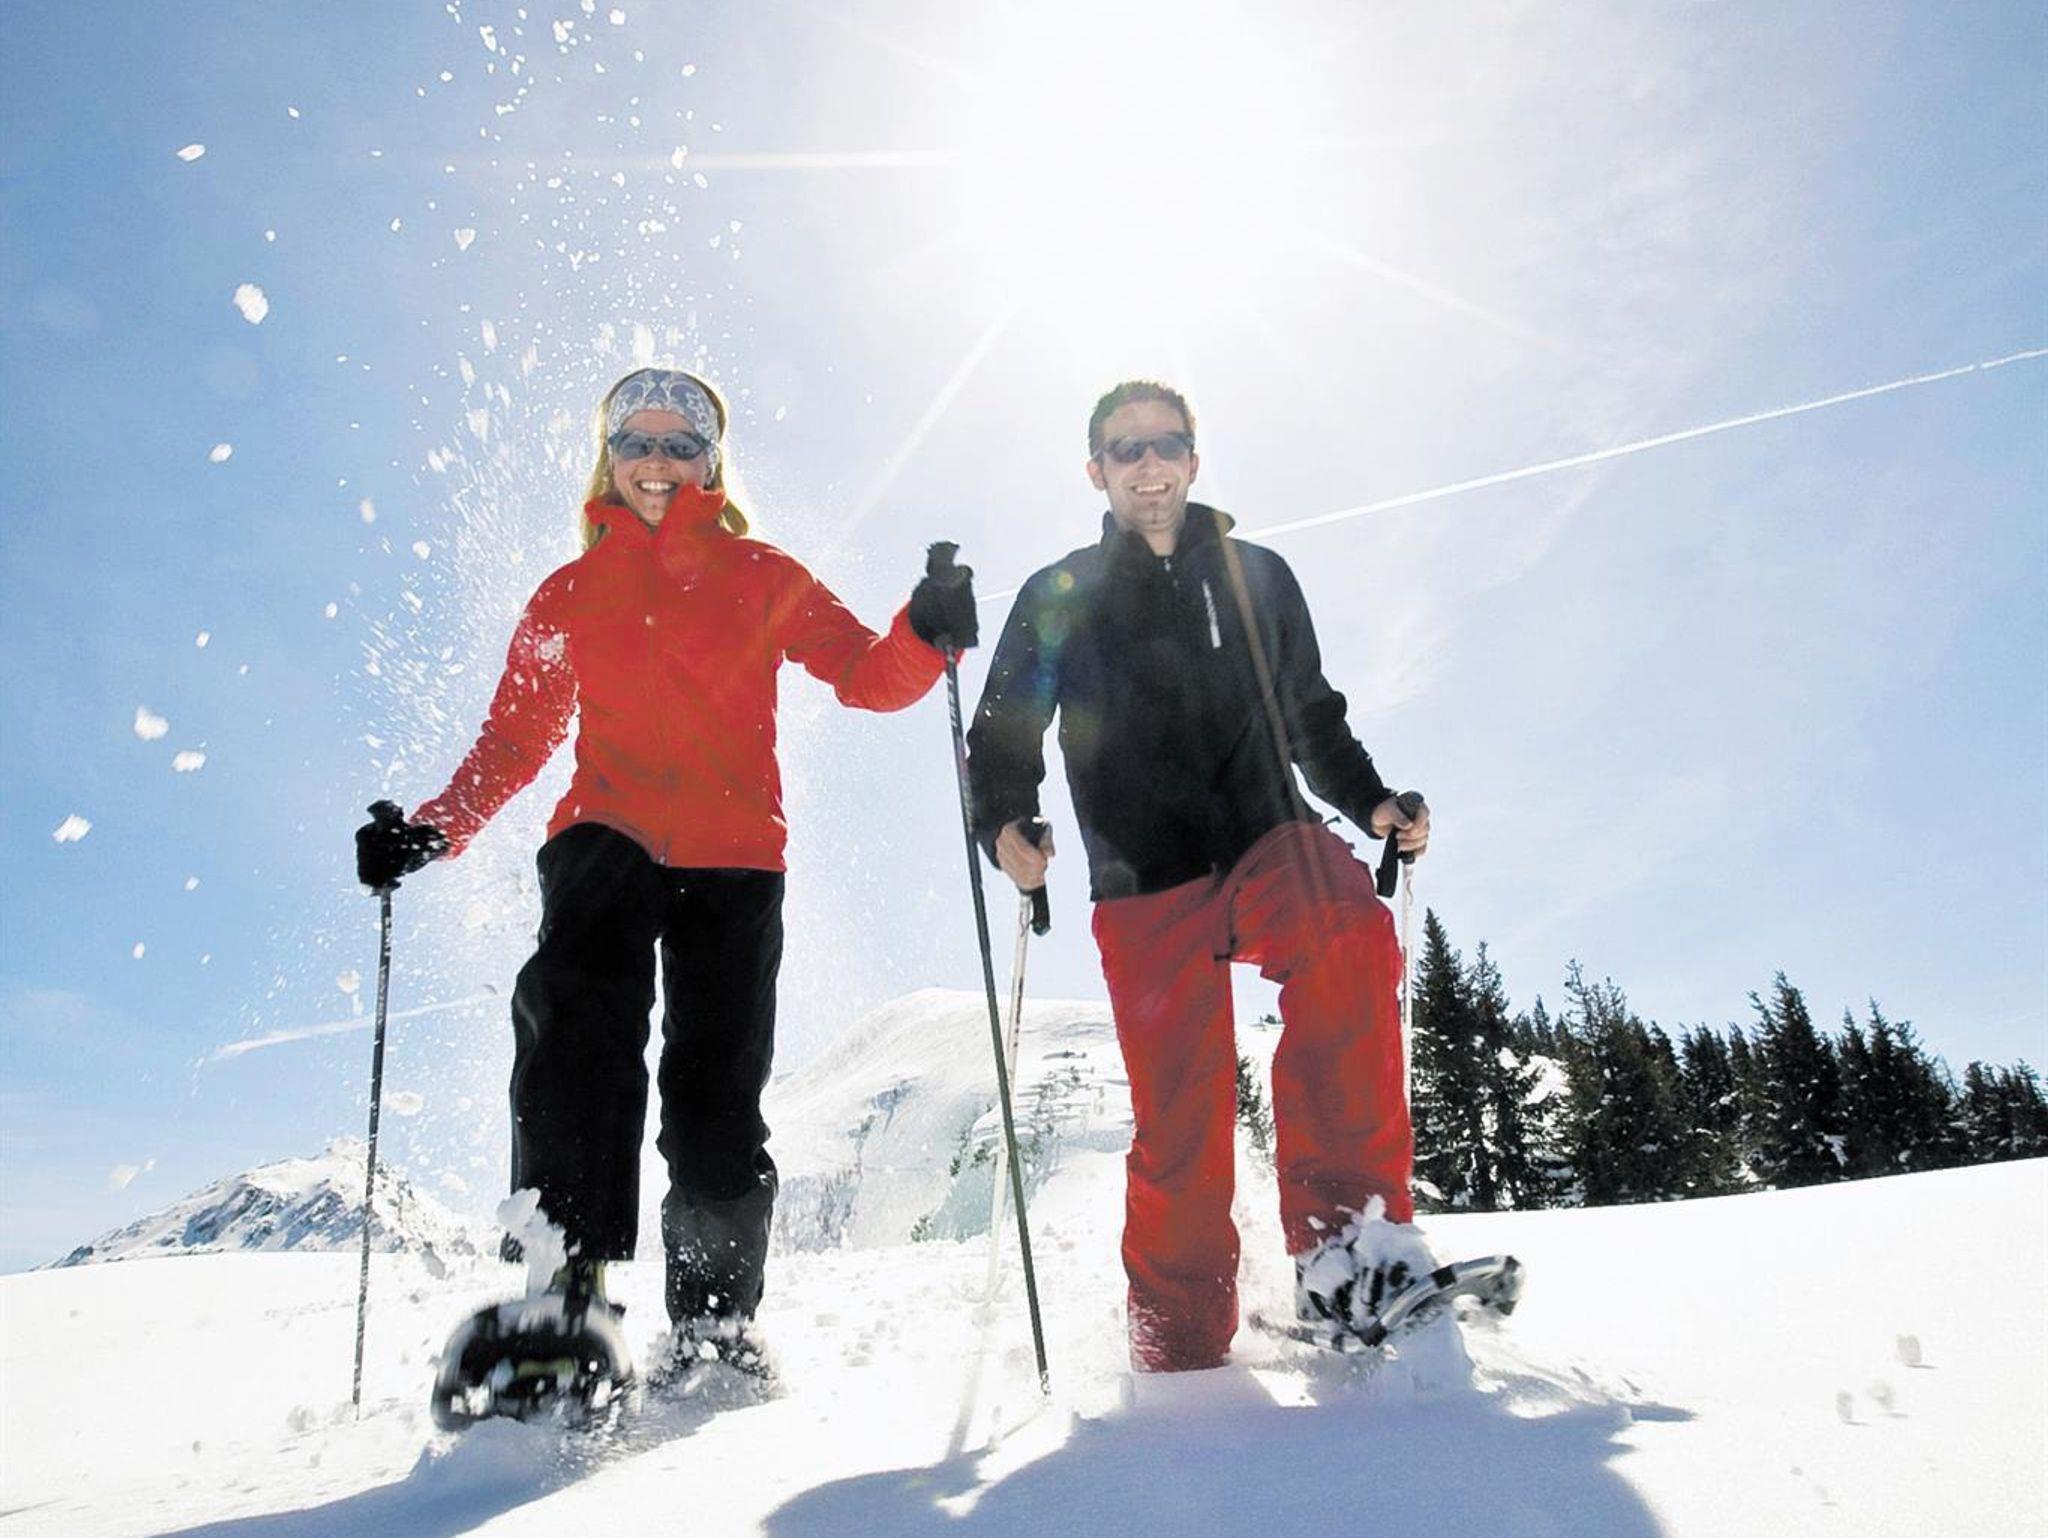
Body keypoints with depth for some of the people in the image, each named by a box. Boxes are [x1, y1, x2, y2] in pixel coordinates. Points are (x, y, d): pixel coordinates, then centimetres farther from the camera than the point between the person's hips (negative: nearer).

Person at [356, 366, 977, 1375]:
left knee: (716, 1086, -2)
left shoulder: (762, 578, 14)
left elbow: (865, 675, 4)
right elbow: (514, 738, 15)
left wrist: (925, 635, -17)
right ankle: (560, 1282, -28)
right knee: (578, 1022, -26)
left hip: (732, 851, 0)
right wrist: (433, 831, 1)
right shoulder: (572, 593, 17)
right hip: (606, 836, 1)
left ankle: (712, 1321, 10)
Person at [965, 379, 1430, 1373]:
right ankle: (1181, 1348, 12)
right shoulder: (1057, 598, 12)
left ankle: (1341, 1234, -26)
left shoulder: (1256, 577, 16)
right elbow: (1004, 737, 10)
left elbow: (1313, 719, 24)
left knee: (1353, 940, -32)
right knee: (1179, 1116, -5)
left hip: (1268, 841, 1)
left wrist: (1373, 806, 9)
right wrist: (1003, 824, -10)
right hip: (1145, 882, -1)